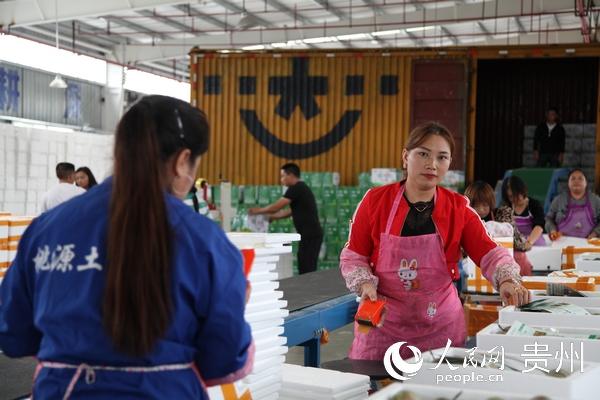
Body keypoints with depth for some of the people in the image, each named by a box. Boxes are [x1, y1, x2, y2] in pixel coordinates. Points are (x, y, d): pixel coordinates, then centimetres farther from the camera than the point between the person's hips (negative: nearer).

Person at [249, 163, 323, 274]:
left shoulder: (296, 188, -11)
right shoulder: (301, 188, 20)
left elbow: (277, 206, -11)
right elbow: (290, 211, 27)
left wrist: (258, 211, 4)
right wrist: (271, 217, 29)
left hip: (310, 235, -10)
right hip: (311, 234, 10)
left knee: (306, 271, -10)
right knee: (307, 270, 10)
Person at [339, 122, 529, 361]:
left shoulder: (458, 208, 1)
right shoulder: (375, 201, -3)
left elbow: (489, 253, -6)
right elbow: (353, 256, 3)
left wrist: (507, 280, -25)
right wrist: (365, 284, -15)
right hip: (382, 321, -1)